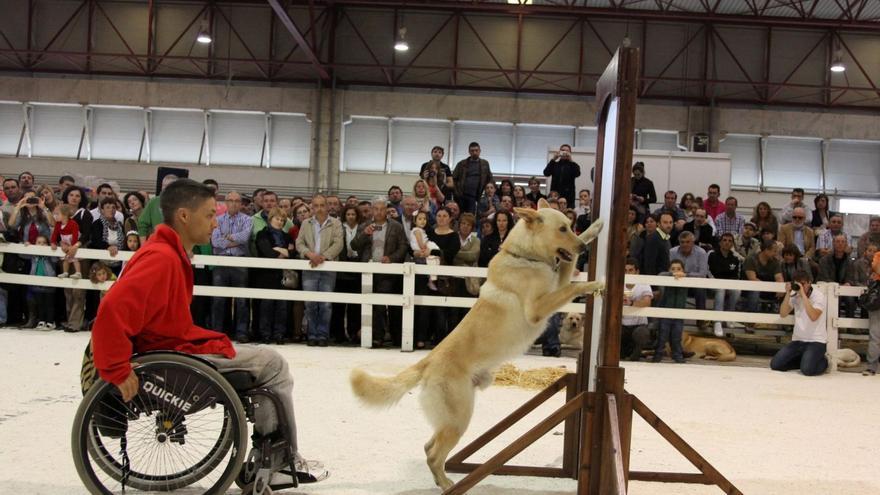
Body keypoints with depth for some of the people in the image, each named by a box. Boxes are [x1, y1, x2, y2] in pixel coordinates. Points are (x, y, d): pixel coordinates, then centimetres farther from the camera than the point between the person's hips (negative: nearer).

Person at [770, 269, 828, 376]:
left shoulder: (818, 296, -9)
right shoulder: (794, 296, 4)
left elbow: (813, 316, -26)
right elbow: (783, 314, -4)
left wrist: (803, 294, -24)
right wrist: (788, 293, -12)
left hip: (816, 341, -5)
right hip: (798, 340, 5)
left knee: (807, 369, -27)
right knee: (775, 364, -8)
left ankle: (823, 362, 8)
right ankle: (805, 359, 15)